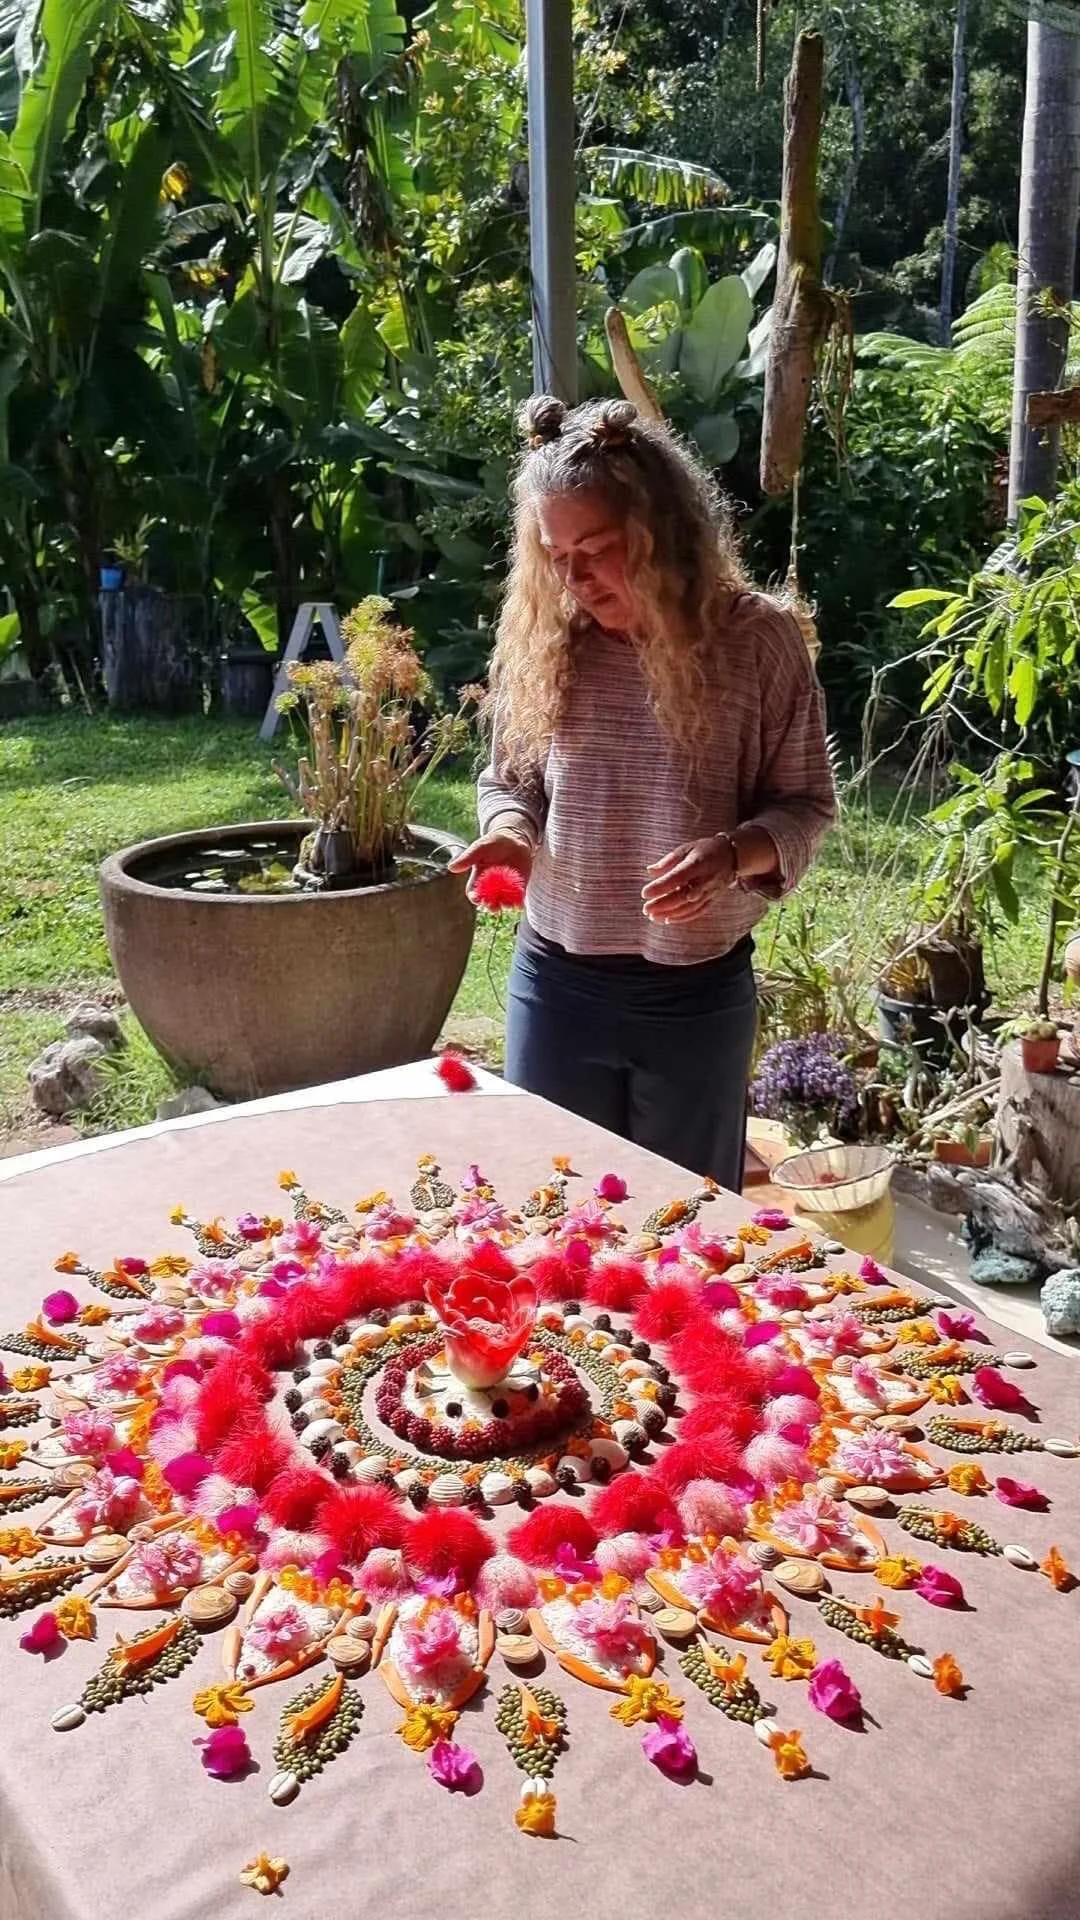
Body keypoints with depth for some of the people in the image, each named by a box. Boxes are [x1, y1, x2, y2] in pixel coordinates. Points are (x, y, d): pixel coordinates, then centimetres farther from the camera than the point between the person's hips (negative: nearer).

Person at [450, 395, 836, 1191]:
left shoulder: (758, 637, -10)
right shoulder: (539, 635, -3)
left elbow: (805, 803, -4)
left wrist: (734, 851, -24)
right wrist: (510, 831, -14)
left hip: (699, 993, -2)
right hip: (556, 981, 2)